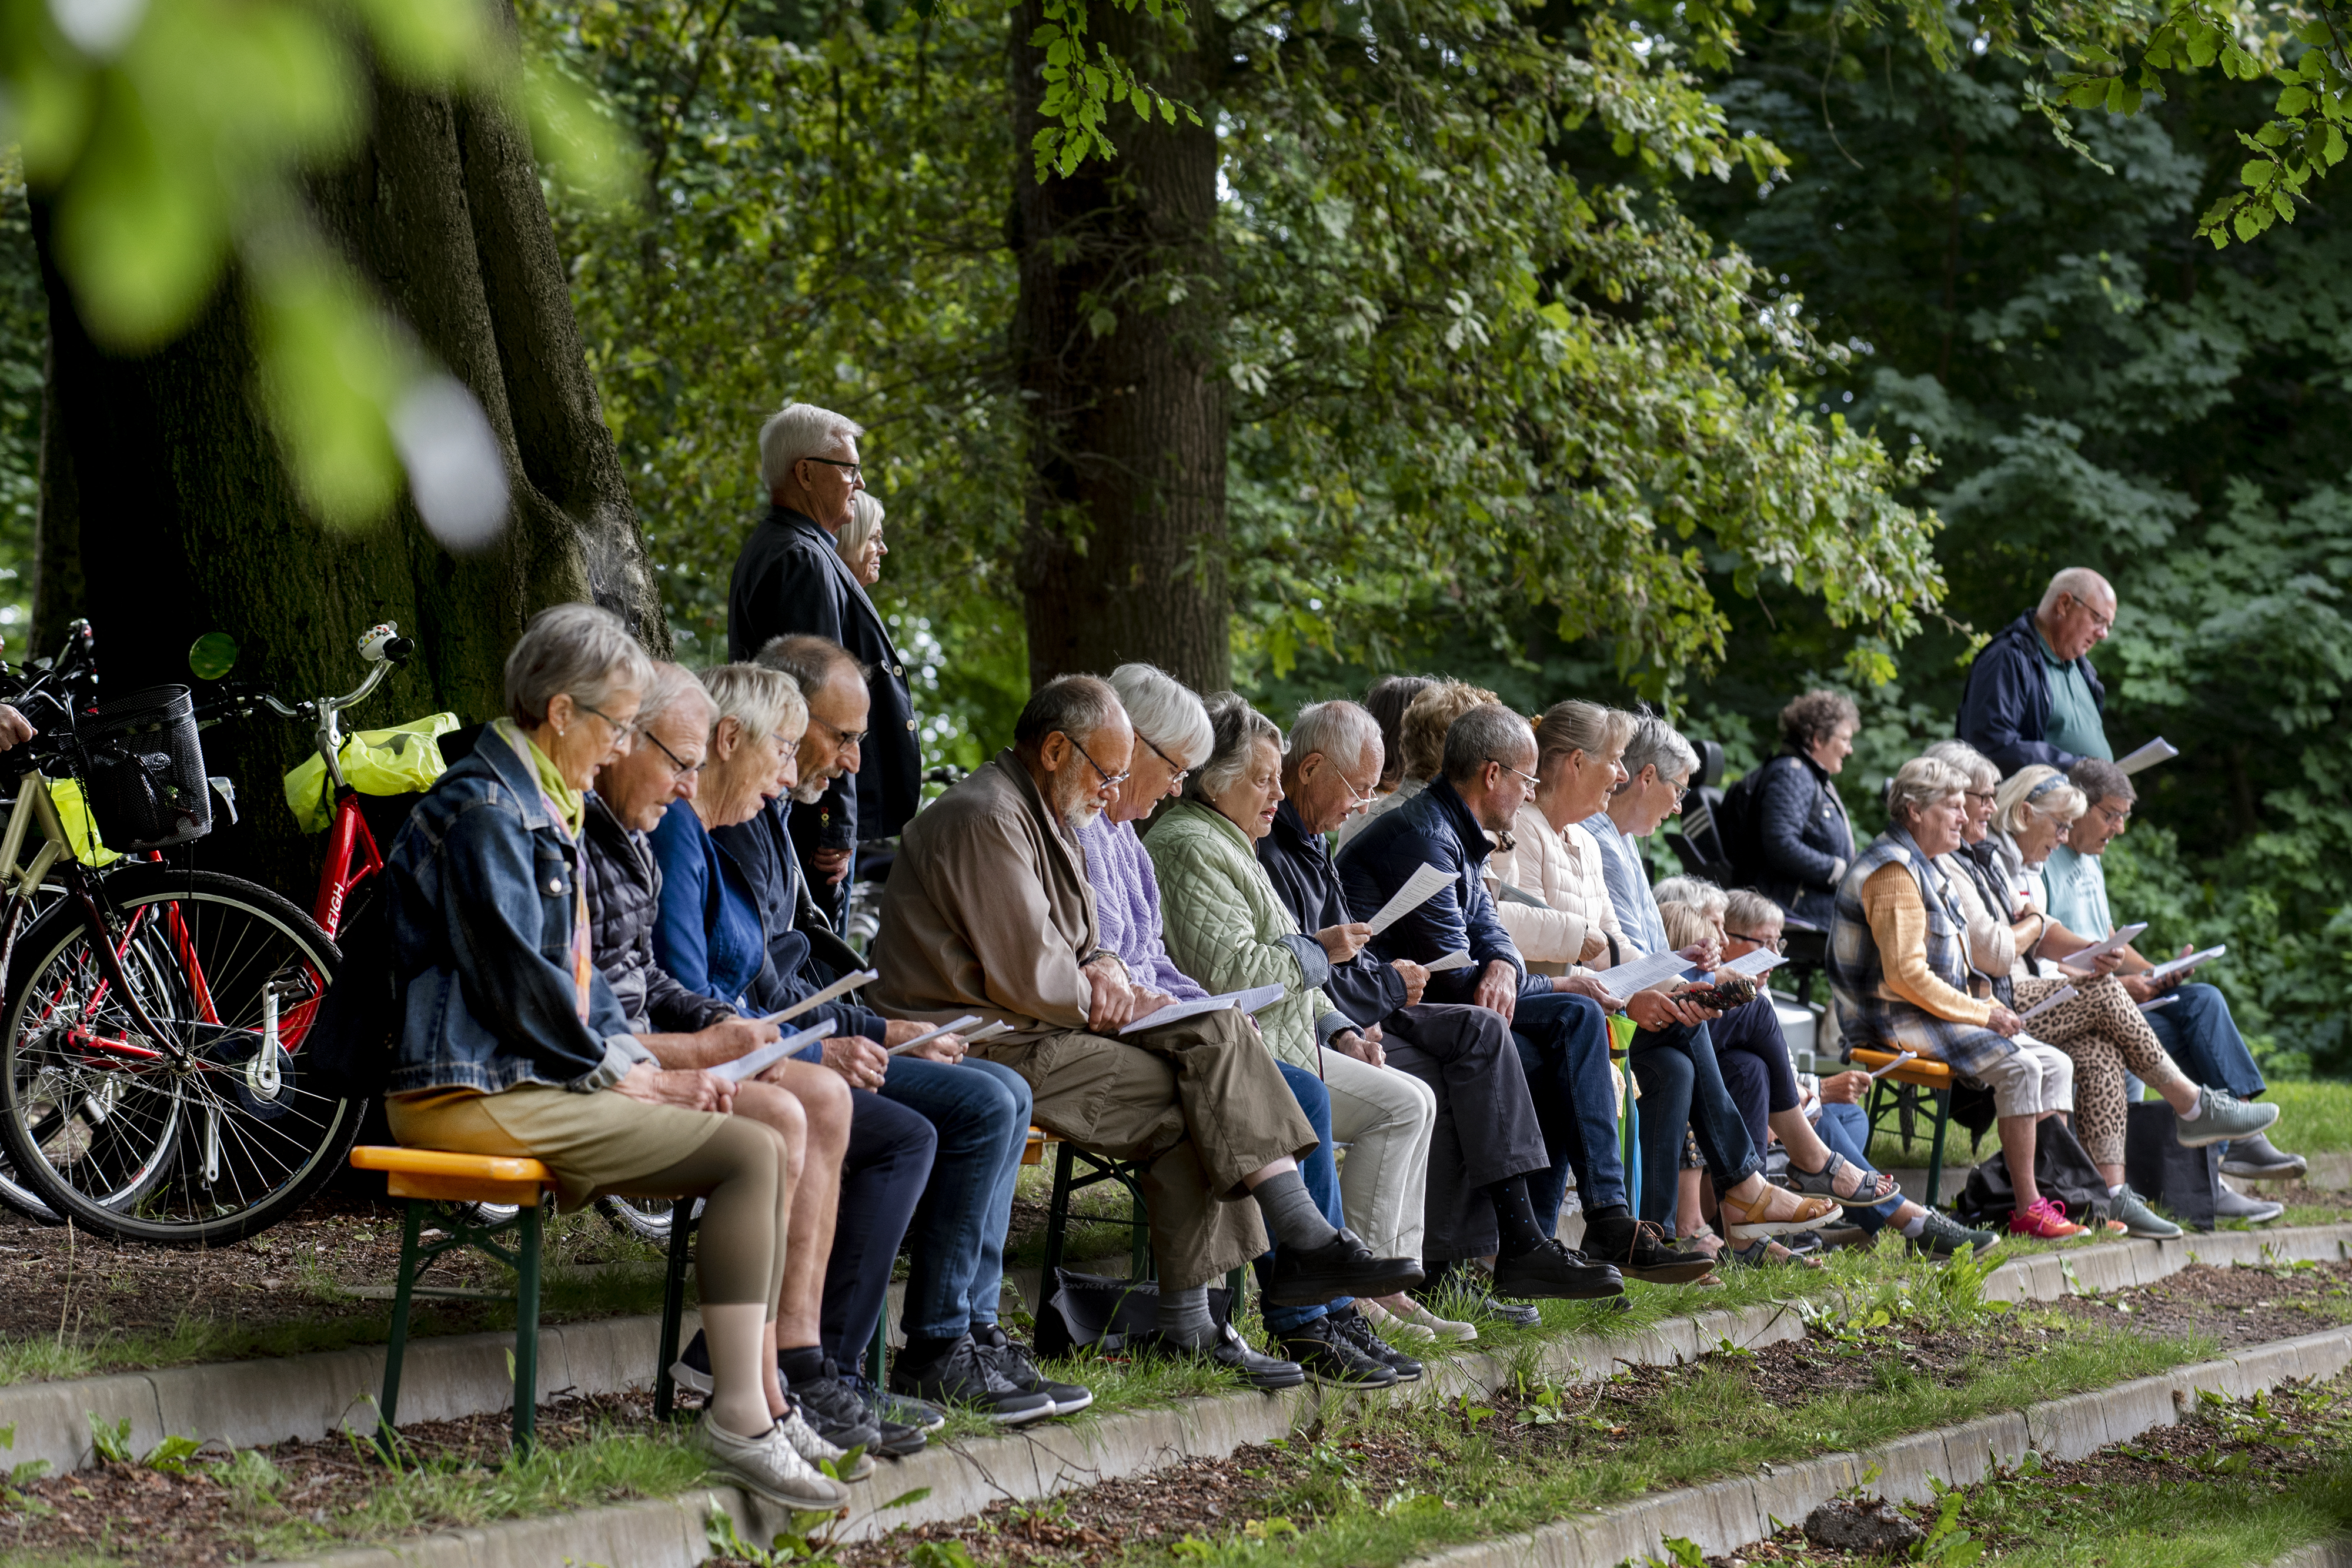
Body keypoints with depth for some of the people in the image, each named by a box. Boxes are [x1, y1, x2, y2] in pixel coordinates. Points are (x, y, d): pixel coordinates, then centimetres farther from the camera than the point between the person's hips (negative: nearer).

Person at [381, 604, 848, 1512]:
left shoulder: (544, 808, 21)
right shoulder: (483, 811, -13)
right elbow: (515, 977, -17)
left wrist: (644, 1063, 8)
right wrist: (616, 1073, -7)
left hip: (545, 1073, 10)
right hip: (475, 1090, -10)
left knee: (776, 1131, 1)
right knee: (753, 1153, -19)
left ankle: (760, 1393, -2)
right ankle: (738, 1418, -20)